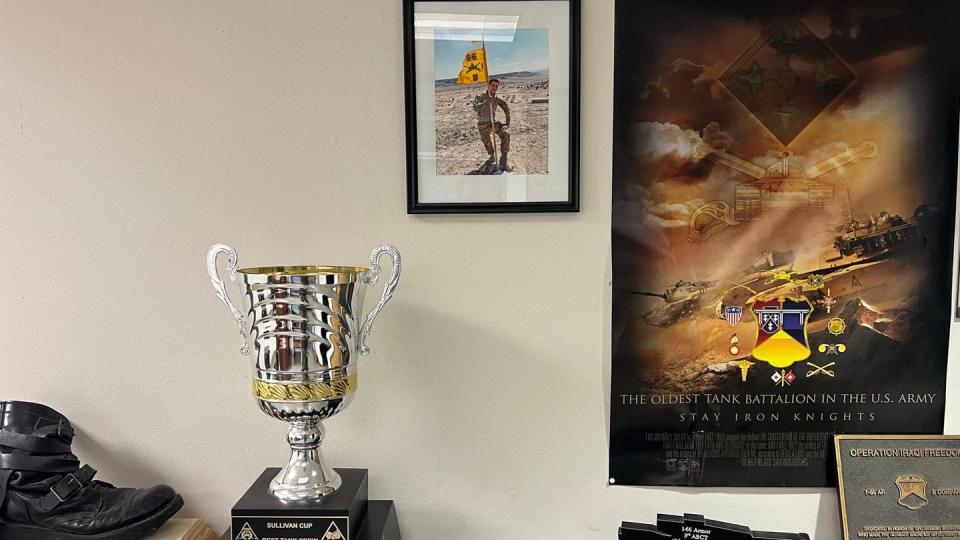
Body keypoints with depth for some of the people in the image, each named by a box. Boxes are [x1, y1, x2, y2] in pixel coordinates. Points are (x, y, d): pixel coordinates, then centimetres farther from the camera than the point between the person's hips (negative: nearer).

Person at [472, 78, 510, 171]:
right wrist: (486, 101, -44)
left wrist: (507, 122, -1)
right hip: (482, 124, -1)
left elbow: (506, 108, 6)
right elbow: (475, 108, -34)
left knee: (505, 135, -22)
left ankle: (503, 161, -16)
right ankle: (492, 157, 46)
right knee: (486, 142, 15)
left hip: (493, 122, 1)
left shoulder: (497, 99, -7)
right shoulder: (480, 96, -16)